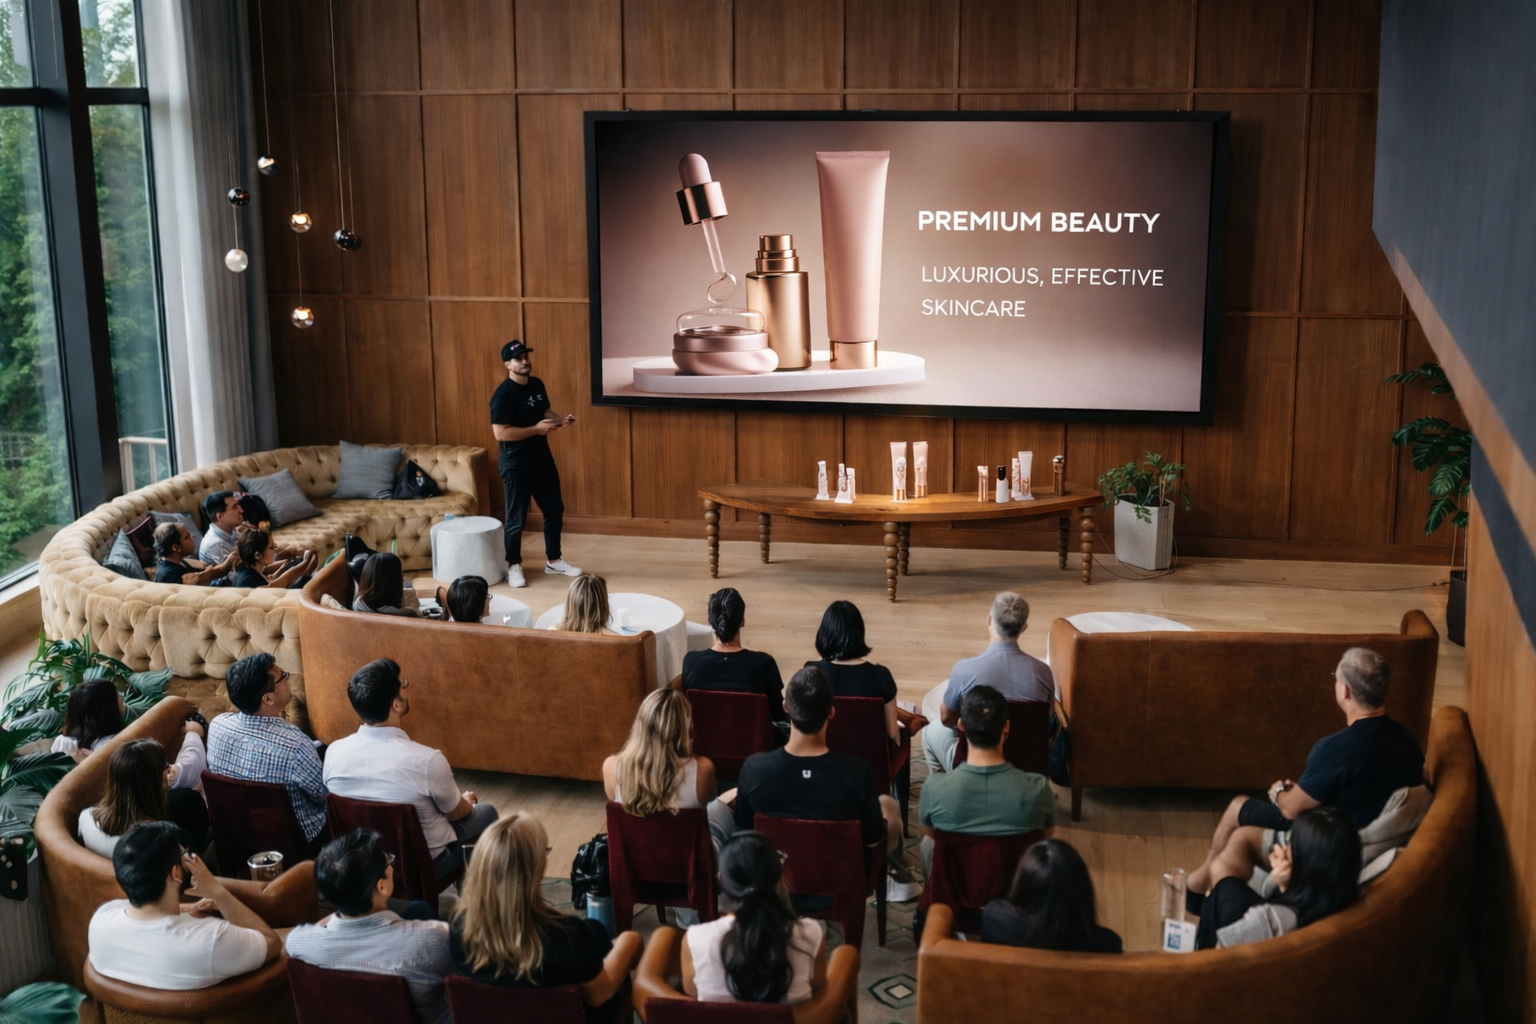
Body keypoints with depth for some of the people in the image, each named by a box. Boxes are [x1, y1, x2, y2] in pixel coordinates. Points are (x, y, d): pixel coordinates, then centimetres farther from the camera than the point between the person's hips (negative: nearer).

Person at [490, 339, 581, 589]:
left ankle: (553, 560, 29)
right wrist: (536, 429, -24)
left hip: (542, 458, 8)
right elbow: (500, 433, -24)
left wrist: (561, 420, -2)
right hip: (516, 464, -8)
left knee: (554, 510, 14)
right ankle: (514, 566, 18)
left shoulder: (537, 385, 5)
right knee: (516, 518, 2)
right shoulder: (503, 395, -20)